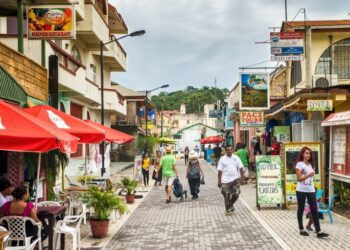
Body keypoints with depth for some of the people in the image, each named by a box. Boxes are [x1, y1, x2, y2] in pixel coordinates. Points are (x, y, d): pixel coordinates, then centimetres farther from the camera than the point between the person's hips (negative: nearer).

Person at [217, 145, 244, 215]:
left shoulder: (236, 158, 3)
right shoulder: (222, 159, -1)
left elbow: (240, 168, 6)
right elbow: (219, 171, -1)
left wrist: (242, 177, -2)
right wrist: (219, 181, -2)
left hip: (235, 179, 1)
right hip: (225, 181, -1)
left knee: (236, 194, -2)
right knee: (227, 196, 3)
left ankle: (231, 205, 26)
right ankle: (228, 210, 18)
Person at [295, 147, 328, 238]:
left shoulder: (311, 164, 10)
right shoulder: (299, 164, -8)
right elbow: (299, 178, -13)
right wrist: (308, 175, -25)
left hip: (311, 190, 5)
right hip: (301, 190, -5)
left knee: (314, 210, -1)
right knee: (301, 209, 7)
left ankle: (318, 231, -3)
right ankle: (301, 229, 18)